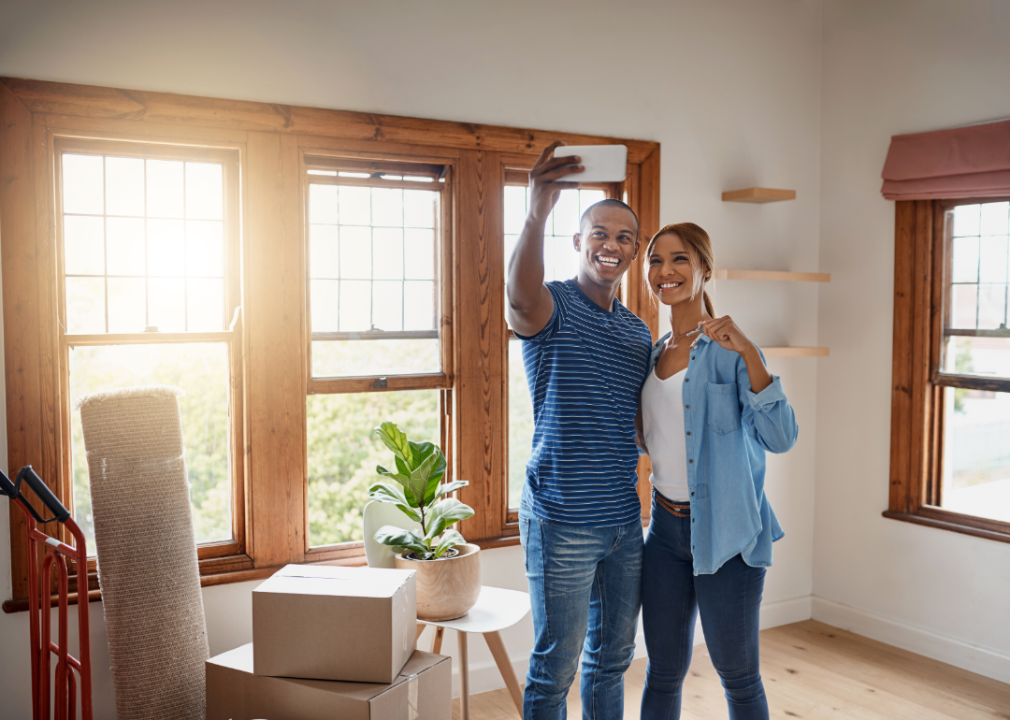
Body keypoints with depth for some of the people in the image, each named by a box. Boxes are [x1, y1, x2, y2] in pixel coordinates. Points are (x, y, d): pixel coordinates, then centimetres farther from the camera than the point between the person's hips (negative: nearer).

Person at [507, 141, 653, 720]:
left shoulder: (639, 331, 13)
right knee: (555, 668, 4)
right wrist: (539, 212, -51)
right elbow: (522, 294, -36)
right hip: (563, 520, -7)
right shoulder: (552, 307, -8)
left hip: (625, 519, 7)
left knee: (612, 660, 19)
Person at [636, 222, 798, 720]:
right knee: (663, 674, 13)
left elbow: (781, 438, -22)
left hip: (724, 532, -5)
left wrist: (749, 354, -31)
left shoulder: (728, 349, -11)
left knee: (737, 675, 10)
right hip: (665, 527, 6)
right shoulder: (654, 353, 9)